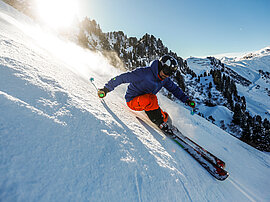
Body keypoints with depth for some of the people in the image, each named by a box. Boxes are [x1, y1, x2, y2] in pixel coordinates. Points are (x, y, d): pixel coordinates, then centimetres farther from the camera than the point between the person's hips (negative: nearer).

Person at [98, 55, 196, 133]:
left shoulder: (165, 79, -2)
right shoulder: (144, 73, -26)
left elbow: (175, 89, 12)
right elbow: (123, 77, -24)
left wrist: (186, 99, 2)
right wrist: (106, 89, -24)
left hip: (146, 102, 7)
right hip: (132, 101, -7)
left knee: (164, 117, -9)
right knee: (150, 98, -35)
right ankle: (160, 123, -21)